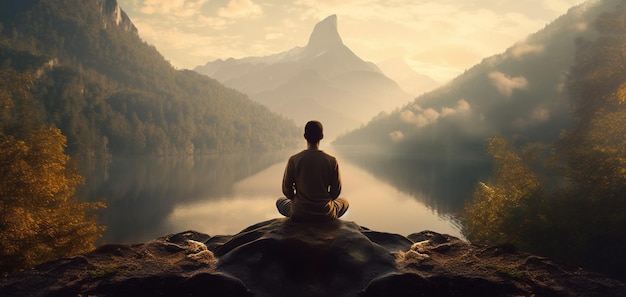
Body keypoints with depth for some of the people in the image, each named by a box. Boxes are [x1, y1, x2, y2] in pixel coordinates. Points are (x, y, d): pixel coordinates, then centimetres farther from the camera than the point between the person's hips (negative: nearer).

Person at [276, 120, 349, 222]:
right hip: (325, 215, 0)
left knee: (280, 201, 32)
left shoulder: (294, 160, -11)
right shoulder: (331, 161, -11)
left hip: (299, 214, 0)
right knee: (345, 202, 33)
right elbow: (336, 192, -3)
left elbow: (287, 191, -3)